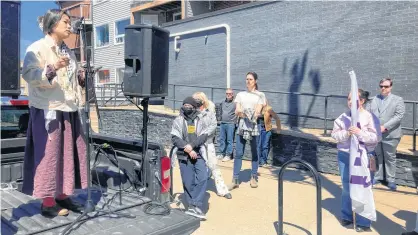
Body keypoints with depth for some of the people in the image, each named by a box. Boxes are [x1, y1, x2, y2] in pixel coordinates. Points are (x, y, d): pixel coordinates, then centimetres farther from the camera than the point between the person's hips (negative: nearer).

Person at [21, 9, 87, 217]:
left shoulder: (67, 51, 17)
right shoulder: (37, 48, -7)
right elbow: (28, 74, -20)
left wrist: (82, 81, 7)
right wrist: (51, 68, -33)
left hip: (68, 110, 8)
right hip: (47, 110, -7)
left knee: (68, 152, 9)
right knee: (49, 154, -3)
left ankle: (62, 195, 21)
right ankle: (47, 202, 7)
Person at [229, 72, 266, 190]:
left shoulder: (260, 95, 6)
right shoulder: (240, 94, 13)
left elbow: (258, 111, -6)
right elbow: (237, 111, 4)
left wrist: (243, 113, -21)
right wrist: (245, 113, -16)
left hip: (254, 126, -2)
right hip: (241, 126, 2)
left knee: (254, 153, 6)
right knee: (238, 153, -1)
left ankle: (254, 178, 18)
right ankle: (235, 180, 2)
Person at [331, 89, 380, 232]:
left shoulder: (370, 117, -7)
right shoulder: (343, 117, 3)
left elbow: (376, 138, -11)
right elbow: (334, 134, 1)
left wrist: (359, 132, -23)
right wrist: (346, 133, -16)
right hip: (344, 156, 4)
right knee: (346, 188, 15)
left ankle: (363, 222, 17)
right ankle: (346, 216, 31)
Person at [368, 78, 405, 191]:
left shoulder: (398, 100, 0)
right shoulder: (374, 99, 10)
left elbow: (399, 116, -10)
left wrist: (385, 127, -19)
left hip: (390, 134, -3)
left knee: (390, 158, 7)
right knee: (377, 156, 13)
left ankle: (391, 179, 19)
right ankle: (378, 177, 26)